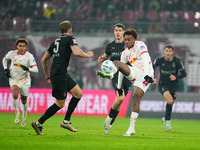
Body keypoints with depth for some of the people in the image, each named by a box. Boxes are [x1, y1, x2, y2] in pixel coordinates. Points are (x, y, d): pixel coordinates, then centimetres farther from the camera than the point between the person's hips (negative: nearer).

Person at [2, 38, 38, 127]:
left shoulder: (29, 56, -11)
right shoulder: (12, 53, -3)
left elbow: (36, 70, -17)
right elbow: (4, 59, 19)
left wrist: (28, 69, -35)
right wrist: (5, 69, 5)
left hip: (24, 79, 0)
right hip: (13, 79, 0)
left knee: (24, 100, 10)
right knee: (15, 94, -27)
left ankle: (24, 115, 37)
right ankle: (17, 113, -9)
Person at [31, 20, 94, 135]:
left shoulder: (55, 42, 20)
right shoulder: (70, 39, -2)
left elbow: (43, 60, 19)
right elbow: (76, 52, -20)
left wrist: (47, 75, 27)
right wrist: (87, 55, -2)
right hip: (60, 75, -9)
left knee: (78, 94, 12)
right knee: (60, 104, -4)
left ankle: (66, 121, 11)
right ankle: (38, 123, 1)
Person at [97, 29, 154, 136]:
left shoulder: (140, 45, -2)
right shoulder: (125, 53, 19)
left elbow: (145, 60, -16)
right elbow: (122, 70, 22)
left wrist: (147, 75, -30)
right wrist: (119, 87, 20)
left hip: (145, 74, -7)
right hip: (135, 73, 7)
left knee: (136, 97, -18)